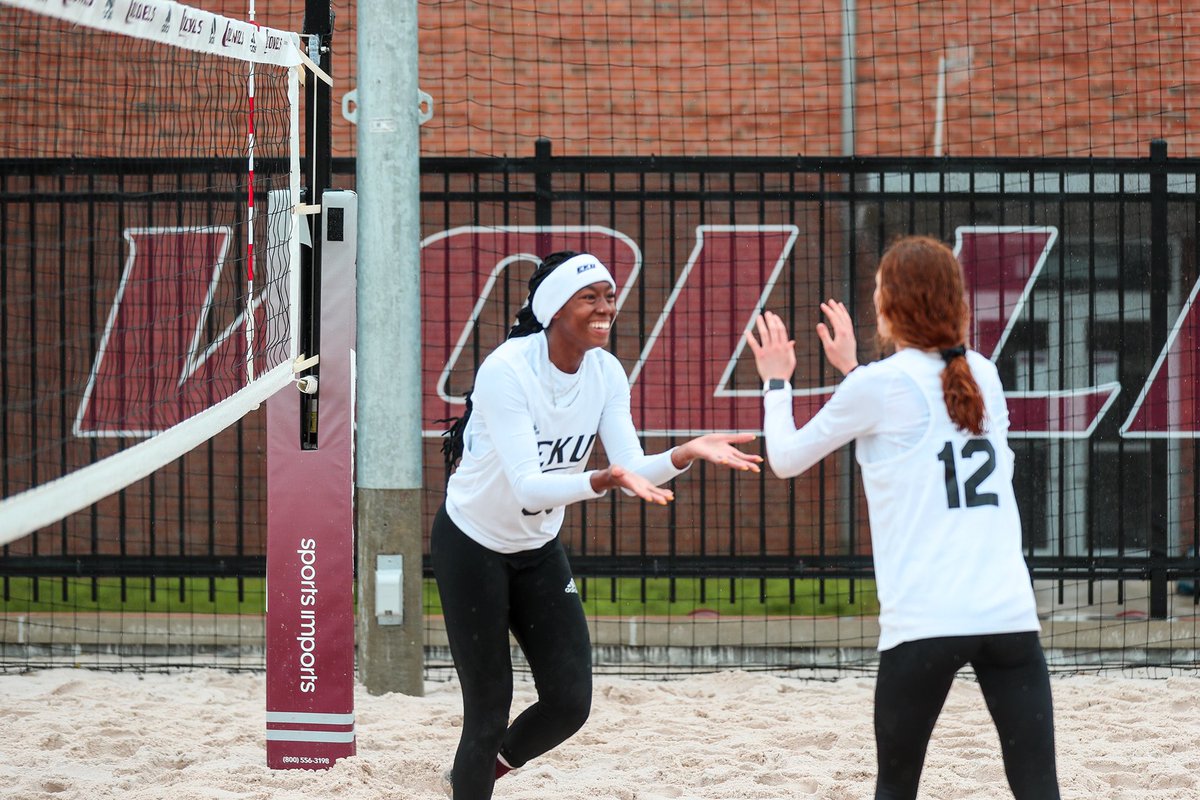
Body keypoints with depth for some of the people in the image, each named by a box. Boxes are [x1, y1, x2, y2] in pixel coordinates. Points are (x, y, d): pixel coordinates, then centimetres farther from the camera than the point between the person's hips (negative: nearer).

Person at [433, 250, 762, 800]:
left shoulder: (605, 373, -6)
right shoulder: (506, 370, -26)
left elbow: (634, 471, -11)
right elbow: (527, 486, -34)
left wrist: (684, 455, -30)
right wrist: (604, 481, -49)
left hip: (538, 548, 6)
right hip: (471, 546, -6)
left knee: (570, 702, 0)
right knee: (490, 712, -6)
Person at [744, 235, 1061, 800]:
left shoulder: (878, 386, -1)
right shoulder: (983, 376, 14)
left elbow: (785, 458, 12)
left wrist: (776, 382, 28)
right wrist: (853, 370, 39)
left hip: (924, 622, -3)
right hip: (1010, 615, 3)